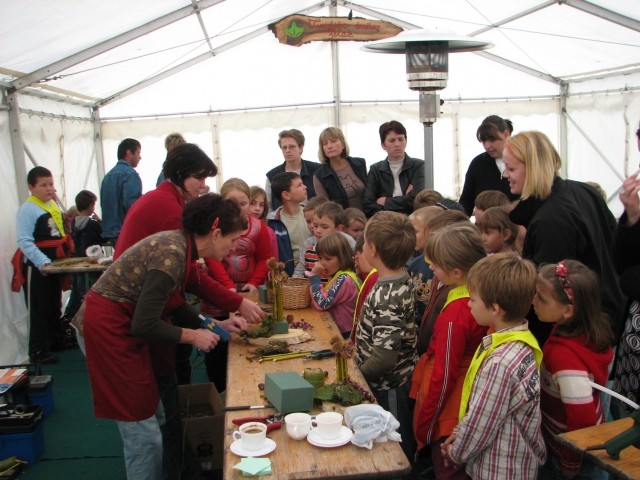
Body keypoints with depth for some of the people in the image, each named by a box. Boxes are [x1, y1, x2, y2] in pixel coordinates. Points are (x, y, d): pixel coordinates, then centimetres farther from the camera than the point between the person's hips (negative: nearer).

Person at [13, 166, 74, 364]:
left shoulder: (54, 205, 9)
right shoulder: (27, 209, -16)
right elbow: (25, 242, -25)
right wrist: (42, 262, -35)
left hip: (55, 263, 8)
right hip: (37, 266, -8)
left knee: (55, 305, 20)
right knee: (39, 309, -1)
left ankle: (57, 340, 35)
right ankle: (38, 351, 6)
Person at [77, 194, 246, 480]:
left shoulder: (179, 245, 3)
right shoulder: (172, 254, -25)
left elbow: (172, 306, 14)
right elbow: (145, 326, -24)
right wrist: (192, 336, -12)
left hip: (119, 322, 10)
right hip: (107, 327, -10)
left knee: (154, 414, 16)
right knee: (143, 430, -2)